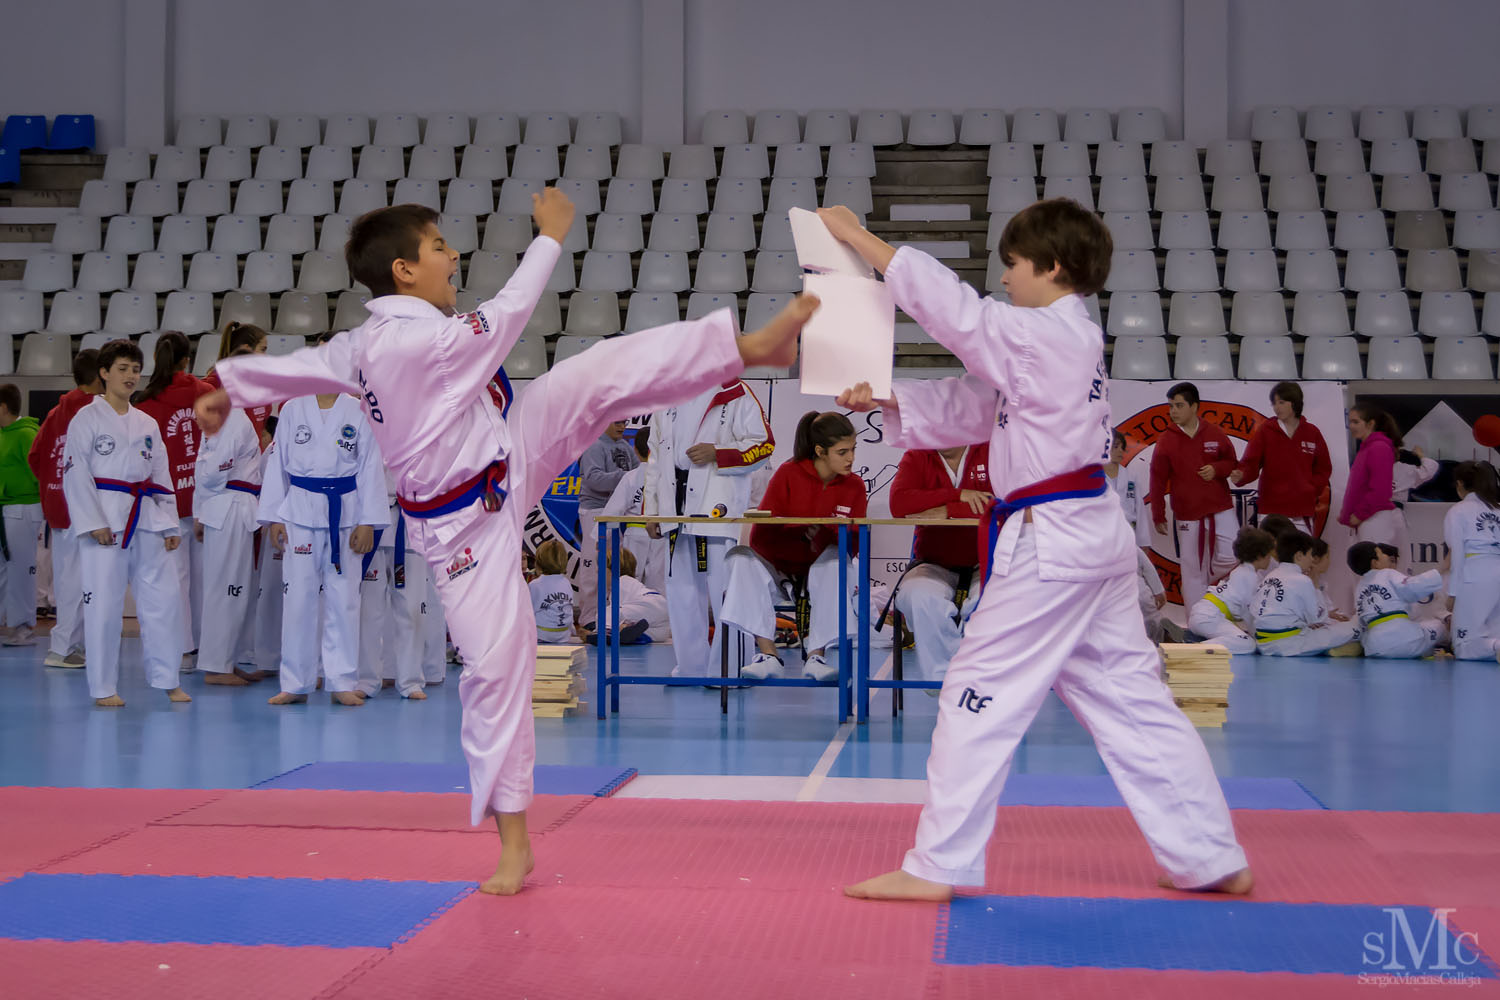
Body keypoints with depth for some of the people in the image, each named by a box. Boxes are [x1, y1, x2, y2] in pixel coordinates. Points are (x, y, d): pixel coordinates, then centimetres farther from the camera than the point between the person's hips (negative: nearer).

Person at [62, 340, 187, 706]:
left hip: (146, 522, 5)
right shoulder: (87, 419, -1)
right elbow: (75, 473, -7)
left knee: (164, 597, 3)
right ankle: (104, 689, 5)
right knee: (103, 604, -4)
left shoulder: (147, 425, 16)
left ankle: (167, 680, 14)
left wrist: (170, 525, 10)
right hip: (105, 519, -5)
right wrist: (93, 523, -15)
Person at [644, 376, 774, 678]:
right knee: (681, 590, 9)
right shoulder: (669, 400, 18)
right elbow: (655, 459, 22)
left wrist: (717, 453, -16)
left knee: (725, 590, -8)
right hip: (677, 511, 6)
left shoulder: (737, 395, -1)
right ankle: (689, 667, 18)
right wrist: (651, 510, 17)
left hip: (719, 510, -6)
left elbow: (764, 444, -5)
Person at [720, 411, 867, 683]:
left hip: (820, 573, 1)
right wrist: (804, 535, -30)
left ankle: (816, 656, -33)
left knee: (835, 558, -31)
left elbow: (853, 546, -4)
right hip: (777, 570, -1)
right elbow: (760, 535, -12)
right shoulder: (789, 474, -7)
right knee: (740, 557, -28)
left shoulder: (854, 486, 1)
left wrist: (824, 536, -26)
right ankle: (767, 653, -33)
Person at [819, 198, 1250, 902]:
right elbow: (969, 407, 19)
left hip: (1049, 546, -10)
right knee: (1130, 697, 13)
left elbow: (950, 305, -14)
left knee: (980, 696, -3)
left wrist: (857, 237, -8)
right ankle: (1213, 860, 18)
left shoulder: (1047, 336, -13)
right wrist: (885, 401, 9)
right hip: (1093, 535, 10)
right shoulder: (1071, 341, 16)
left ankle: (936, 867, 3)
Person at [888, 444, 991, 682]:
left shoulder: (990, 453, -1)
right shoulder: (917, 457, 4)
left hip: (984, 564, -1)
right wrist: (958, 495, -16)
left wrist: (947, 512, -19)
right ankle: (938, 675, -14)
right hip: (934, 566, 1)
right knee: (922, 598, -33)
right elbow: (898, 503, -13)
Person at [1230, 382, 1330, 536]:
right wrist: (1241, 475, -27)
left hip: (1303, 512, 2)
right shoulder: (1265, 430, 1)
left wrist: (1313, 490, 2)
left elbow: (1323, 468, 15)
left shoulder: (1312, 432, 7)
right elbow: (1250, 462, -6)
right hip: (1271, 510, -2)